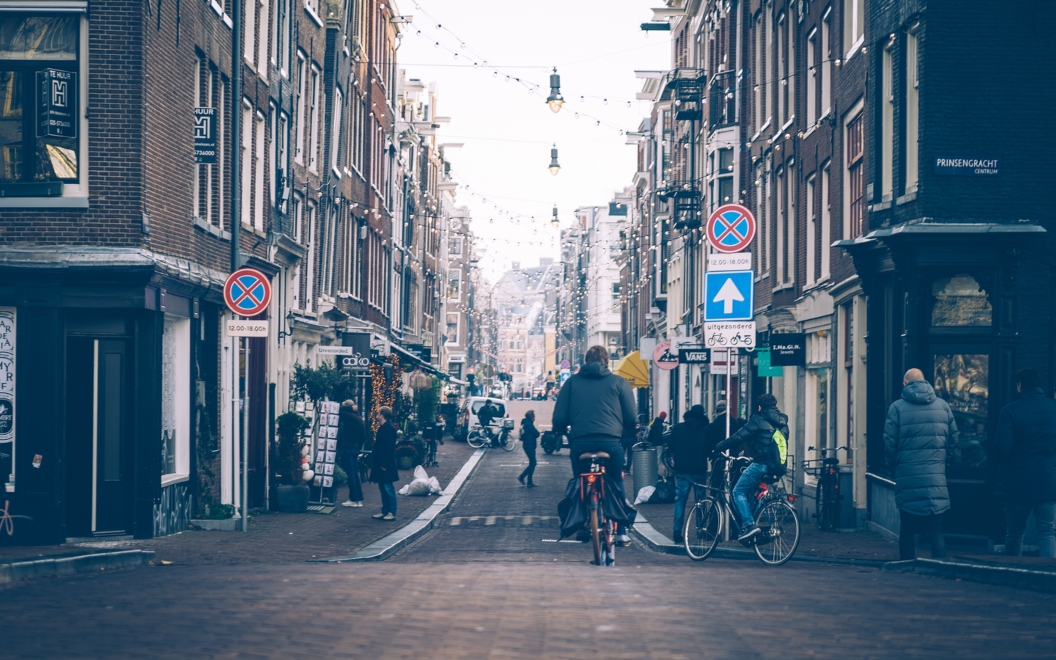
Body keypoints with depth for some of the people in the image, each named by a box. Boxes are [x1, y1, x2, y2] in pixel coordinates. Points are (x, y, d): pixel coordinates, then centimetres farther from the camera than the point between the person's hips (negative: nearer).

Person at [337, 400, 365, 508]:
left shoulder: (349, 416, -11)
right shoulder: (359, 418, 13)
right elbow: (363, 435, 18)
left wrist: (351, 408, -7)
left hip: (347, 448, -8)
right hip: (355, 448, 8)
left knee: (350, 474, -6)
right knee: (355, 474, 12)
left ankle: (353, 499, -6)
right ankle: (359, 499, 12)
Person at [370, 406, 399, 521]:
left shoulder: (389, 428, -15)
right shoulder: (383, 427, 14)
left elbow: (389, 447, -21)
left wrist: (384, 464, -23)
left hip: (385, 464, -10)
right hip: (380, 463, 10)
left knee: (388, 488, -5)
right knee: (383, 488, 12)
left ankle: (392, 513, -1)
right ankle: (385, 511, 17)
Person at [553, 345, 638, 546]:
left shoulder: (572, 382, 11)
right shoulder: (618, 382, 9)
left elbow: (559, 418, 8)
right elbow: (631, 418, 8)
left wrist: (562, 432, 28)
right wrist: (630, 431, 29)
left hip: (580, 442, 1)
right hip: (611, 442, -1)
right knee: (617, 486, 12)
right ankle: (621, 532, 8)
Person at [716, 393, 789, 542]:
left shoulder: (759, 420, -5)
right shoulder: (782, 422, 17)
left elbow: (738, 437, -8)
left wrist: (717, 448, 0)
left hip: (761, 464, -8)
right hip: (777, 467, 8)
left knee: (739, 491, 0)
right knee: (752, 491, 24)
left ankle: (749, 524, -15)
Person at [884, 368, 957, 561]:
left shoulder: (897, 408, -4)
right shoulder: (942, 406, 6)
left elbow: (889, 443, -6)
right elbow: (953, 439, 7)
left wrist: (894, 465, 10)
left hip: (907, 478, -2)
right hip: (936, 478, 2)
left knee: (908, 529, 6)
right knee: (936, 529, 4)